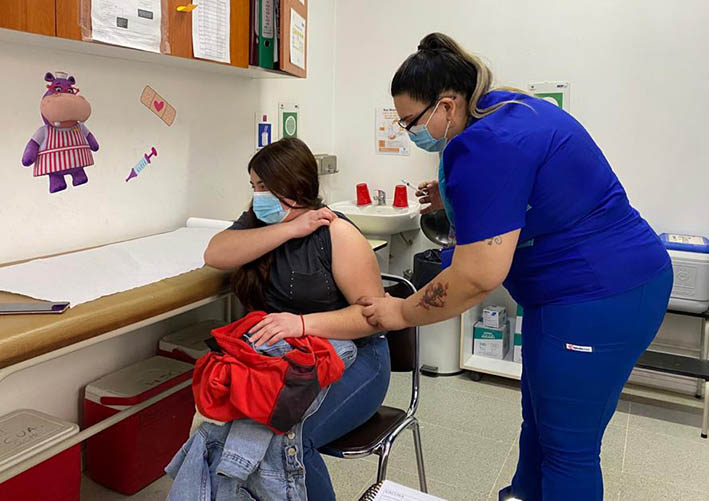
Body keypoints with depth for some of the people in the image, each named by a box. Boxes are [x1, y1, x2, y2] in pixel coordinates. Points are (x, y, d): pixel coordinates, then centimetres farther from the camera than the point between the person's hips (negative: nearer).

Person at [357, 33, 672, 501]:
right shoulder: (510, 108, 9)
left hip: (596, 299, -11)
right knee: (540, 414, 24)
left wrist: (403, 313, -10)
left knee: (567, 445, 5)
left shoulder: (481, 149, -22)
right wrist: (456, 199, 10)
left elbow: (478, 276, -24)